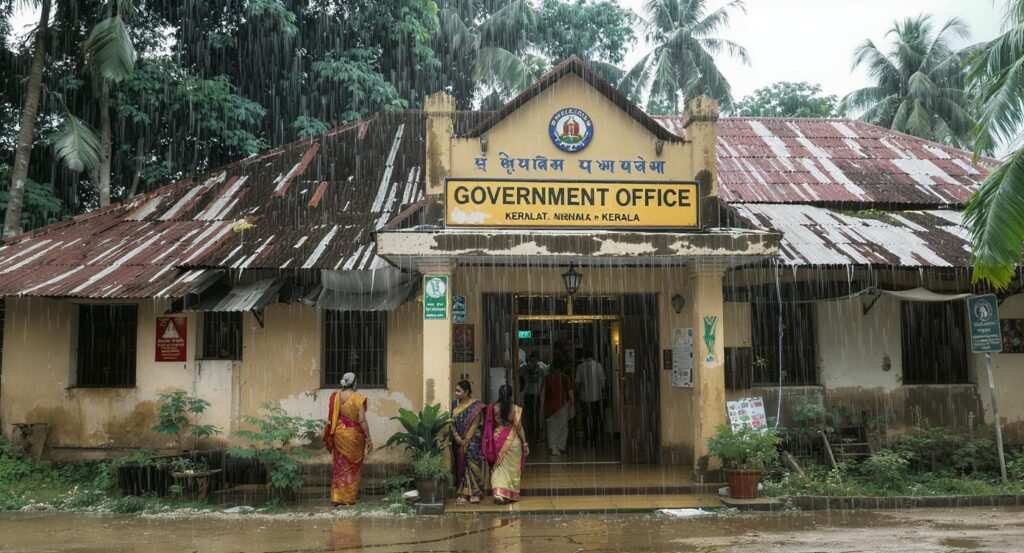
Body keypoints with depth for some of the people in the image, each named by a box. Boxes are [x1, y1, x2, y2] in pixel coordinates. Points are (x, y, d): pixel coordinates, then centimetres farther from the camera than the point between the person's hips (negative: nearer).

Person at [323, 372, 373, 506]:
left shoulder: (335, 397, -2)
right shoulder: (358, 398, -12)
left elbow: (330, 419, 1)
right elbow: (362, 420, -14)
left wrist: (331, 436, 13)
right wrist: (368, 438, -7)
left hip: (339, 434, 3)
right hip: (354, 435, -3)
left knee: (340, 466, 12)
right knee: (353, 466, 11)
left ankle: (337, 497, 9)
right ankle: (350, 497, 15)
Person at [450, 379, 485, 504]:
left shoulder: (476, 406, -6)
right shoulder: (454, 405, 7)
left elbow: (475, 424, -11)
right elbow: (452, 423, 3)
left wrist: (466, 440, -15)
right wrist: (457, 438, -11)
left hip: (472, 441, -4)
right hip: (458, 441, 4)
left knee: (473, 465, -7)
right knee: (461, 465, 4)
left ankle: (475, 493, -2)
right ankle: (463, 494, 7)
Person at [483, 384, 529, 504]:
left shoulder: (493, 408, -4)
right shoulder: (515, 409, -9)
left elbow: (490, 425, 1)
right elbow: (518, 427, -7)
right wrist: (525, 443, 0)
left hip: (498, 439, 2)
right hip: (513, 440, -1)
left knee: (498, 467, 10)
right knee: (512, 468, 11)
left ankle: (499, 493, -5)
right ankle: (510, 495, 17)